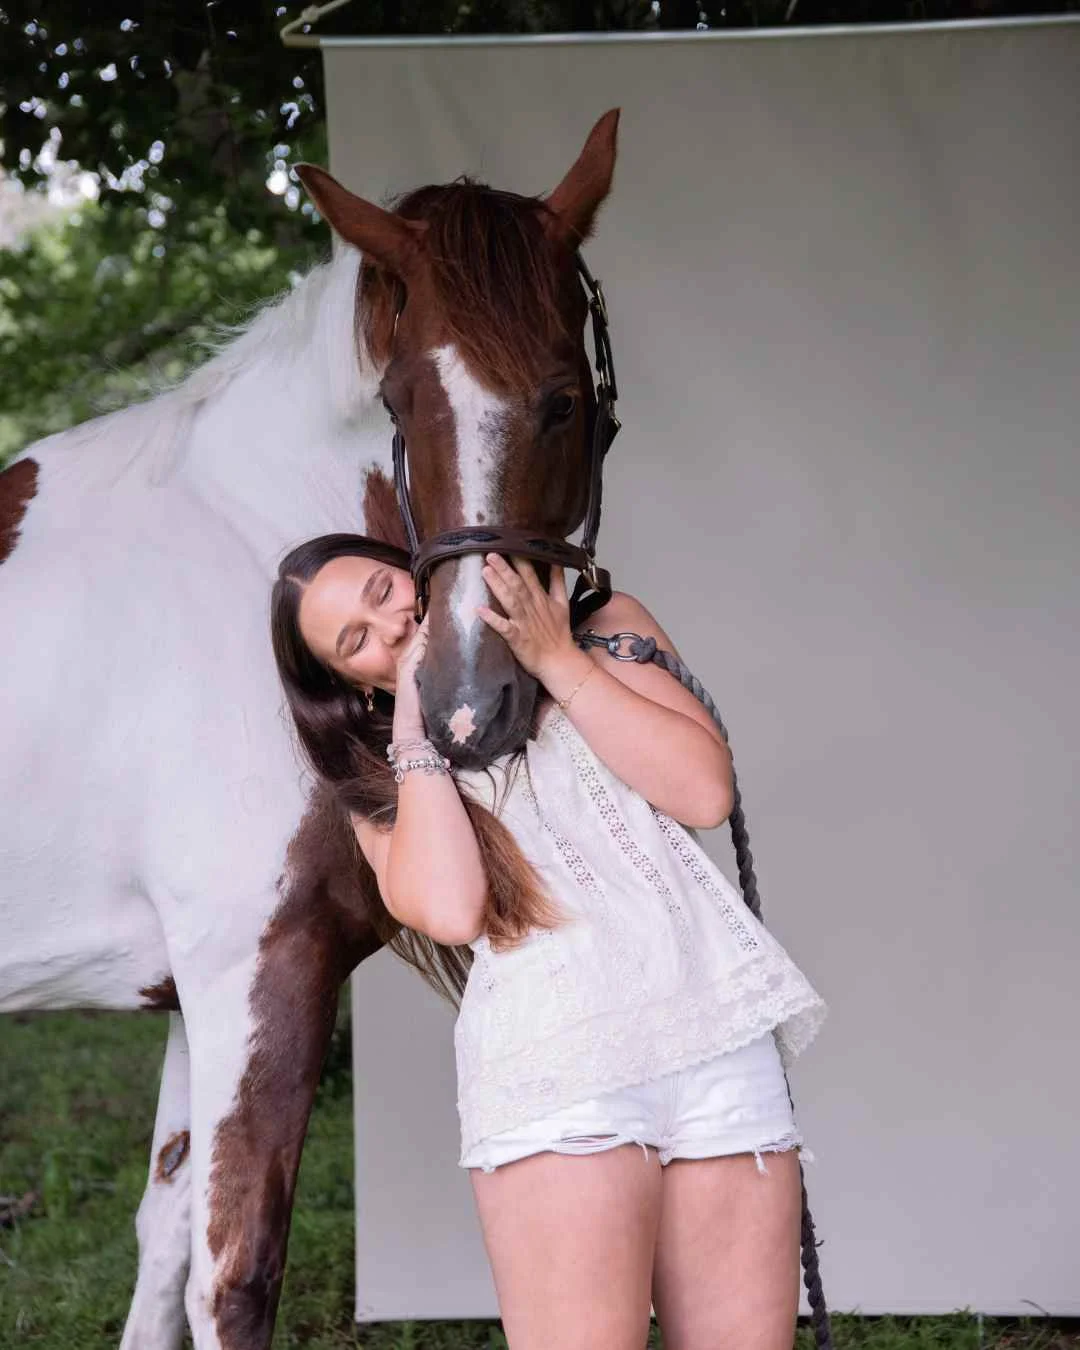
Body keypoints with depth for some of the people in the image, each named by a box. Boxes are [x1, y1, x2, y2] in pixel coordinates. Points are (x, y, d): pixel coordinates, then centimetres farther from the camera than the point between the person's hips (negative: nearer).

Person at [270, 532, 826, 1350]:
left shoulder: (603, 628, 16)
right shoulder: (387, 785, 14)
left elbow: (704, 789, 1)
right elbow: (451, 912, -8)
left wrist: (558, 659, 2)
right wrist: (415, 732, 1)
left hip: (721, 1045, 1)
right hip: (553, 1075, -1)